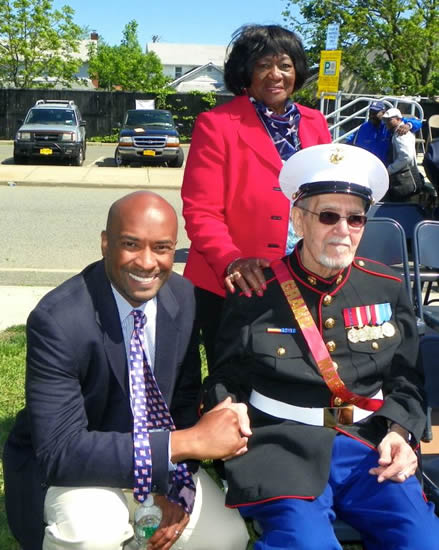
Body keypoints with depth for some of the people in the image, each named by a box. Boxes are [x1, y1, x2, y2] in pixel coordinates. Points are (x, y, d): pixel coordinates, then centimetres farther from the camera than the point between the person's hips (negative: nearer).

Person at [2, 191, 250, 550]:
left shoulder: (184, 297, -10)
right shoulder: (58, 320, -29)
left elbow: (184, 398, 0)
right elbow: (60, 451, -33)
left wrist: (176, 487, -15)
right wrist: (188, 441, -37)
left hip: (156, 466, 6)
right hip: (63, 467, -5)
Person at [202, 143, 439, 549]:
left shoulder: (387, 288, 9)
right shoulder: (256, 293, 1)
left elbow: (405, 382, 13)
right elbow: (226, 383, 6)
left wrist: (398, 432, -5)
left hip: (370, 446, 3)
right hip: (284, 445, -3)